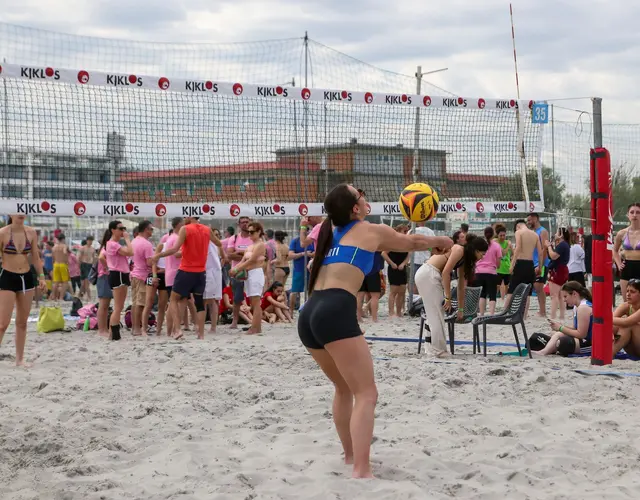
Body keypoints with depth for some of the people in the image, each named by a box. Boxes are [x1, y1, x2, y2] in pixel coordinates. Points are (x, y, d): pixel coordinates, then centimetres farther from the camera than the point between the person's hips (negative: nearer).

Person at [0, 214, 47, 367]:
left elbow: (36, 257, 11)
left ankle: (20, 358, 18)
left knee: (22, 322, 10)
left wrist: (41, 277, 5)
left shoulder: (31, 232, 2)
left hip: (27, 278, 5)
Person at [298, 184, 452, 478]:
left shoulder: (332, 234, 28)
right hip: (335, 313, -8)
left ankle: (350, 454, 37)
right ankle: (361, 472, -19)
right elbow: (412, 243, 28)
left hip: (309, 316, 8)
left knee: (344, 387, 27)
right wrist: (440, 241, 48)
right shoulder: (373, 231, 10)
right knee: (366, 394, -7)